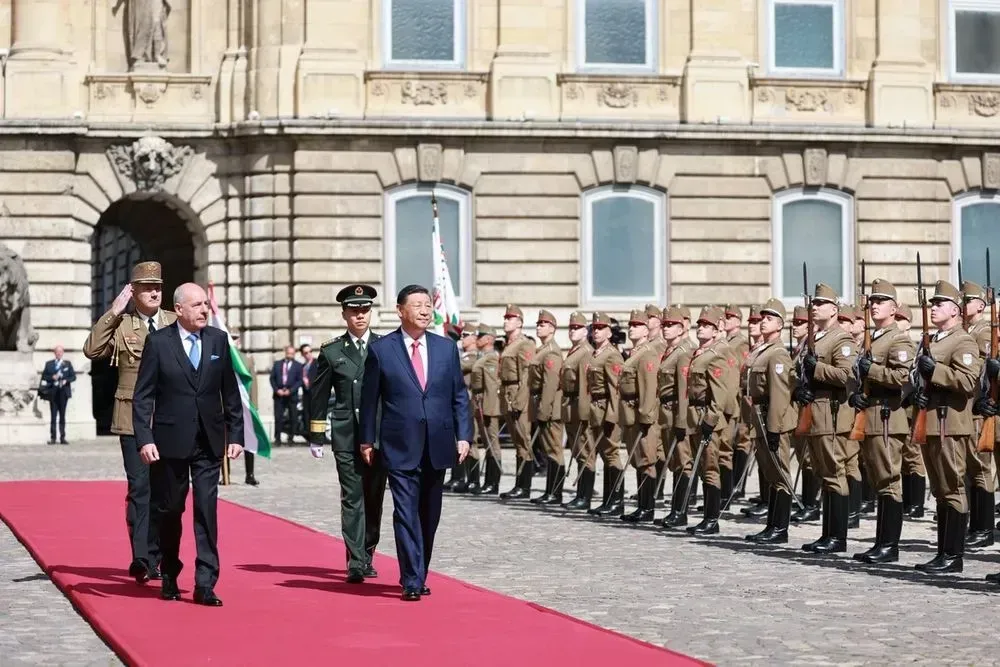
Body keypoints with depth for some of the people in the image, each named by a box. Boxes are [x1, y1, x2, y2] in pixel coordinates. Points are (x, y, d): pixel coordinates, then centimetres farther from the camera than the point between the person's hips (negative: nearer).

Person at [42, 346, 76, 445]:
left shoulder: (67, 364, 10)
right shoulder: (49, 364, 11)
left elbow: (73, 376, 7)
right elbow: (44, 376, 7)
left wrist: (66, 380, -12)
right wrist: (52, 377, -11)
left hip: (63, 391, 0)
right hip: (53, 392, 0)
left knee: (62, 415, 1)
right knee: (53, 415, -2)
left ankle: (62, 438, 2)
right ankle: (52, 438, -1)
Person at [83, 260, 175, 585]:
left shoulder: (175, 323, 9)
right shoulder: (121, 325, 1)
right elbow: (92, 351, -13)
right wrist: (113, 312, -15)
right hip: (133, 418, -3)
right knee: (140, 487, -9)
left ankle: (154, 558, 19)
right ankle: (140, 558, -12)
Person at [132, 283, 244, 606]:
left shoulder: (218, 340, 5)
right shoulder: (158, 342, -4)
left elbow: (230, 392, 9)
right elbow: (143, 396, -5)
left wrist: (235, 434, 5)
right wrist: (144, 439, -13)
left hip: (209, 442, 2)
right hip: (171, 442, -2)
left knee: (207, 510, -5)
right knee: (168, 511, 9)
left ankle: (205, 584, -3)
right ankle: (169, 576, 28)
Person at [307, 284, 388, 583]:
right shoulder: (331, 351, 5)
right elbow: (319, 396, 9)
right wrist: (316, 436, 6)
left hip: (380, 434, 1)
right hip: (346, 435, -1)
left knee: (374, 497, 8)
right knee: (352, 498, -6)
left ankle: (367, 555, 23)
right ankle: (356, 562, -9)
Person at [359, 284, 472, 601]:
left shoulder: (447, 348, 7)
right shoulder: (380, 350, -2)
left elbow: (459, 396, 9)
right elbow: (369, 399, 3)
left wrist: (463, 435, 1)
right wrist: (367, 440, 3)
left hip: (437, 447, 4)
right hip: (400, 447, -4)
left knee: (429, 516, 11)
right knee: (406, 514, -8)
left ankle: (419, 575, 23)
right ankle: (412, 581, -7)